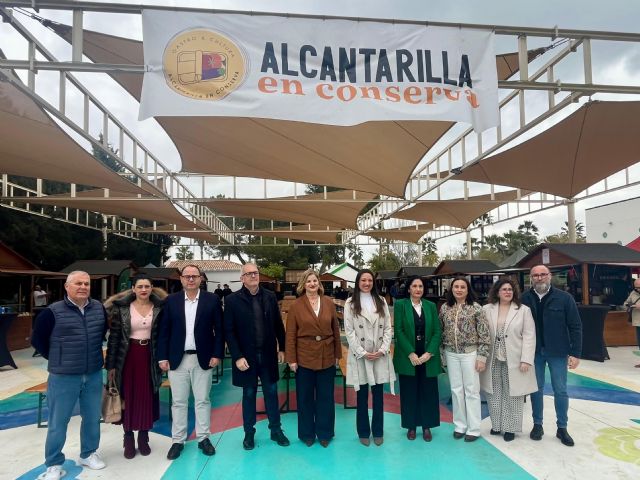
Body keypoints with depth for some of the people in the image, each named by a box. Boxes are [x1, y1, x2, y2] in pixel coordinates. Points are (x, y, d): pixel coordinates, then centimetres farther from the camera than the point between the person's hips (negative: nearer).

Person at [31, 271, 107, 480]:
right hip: (63, 377, -4)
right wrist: (57, 359, 1)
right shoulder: (53, 312, -13)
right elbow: (37, 339, -3)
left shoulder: (99, 308, -1)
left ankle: (88, 454, 34)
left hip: (94, 375, 4)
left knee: (92, 418, 15)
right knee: (58, 422, 8)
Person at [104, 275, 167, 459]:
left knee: (147, 398, 8)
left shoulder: (160, 308, -1)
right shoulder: (121, 308, -4)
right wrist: (111, 365, -3)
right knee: (128, 397, 7)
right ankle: (128, 440, 22)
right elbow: (114, 337, -3)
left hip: (149, 357, 1)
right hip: (128, 357, -1)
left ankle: (143, 438, 24)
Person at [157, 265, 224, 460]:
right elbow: (163, 331, 2)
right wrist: (163, 357, -3)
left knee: (202, 400, 9)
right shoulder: (171, 300, 1)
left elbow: (219, 329, -1)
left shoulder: (212, 299, -2)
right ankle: (178, 440, 23)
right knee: (178, 402, 10)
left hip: (203, 359, -1)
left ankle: (203, 438, 23)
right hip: (177, 359, 1)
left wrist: (217, 354, -6)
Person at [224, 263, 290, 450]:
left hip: (268, 354, 2)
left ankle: (276, 430, 26)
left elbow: (278, 324, 6)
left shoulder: (270, 296, 0)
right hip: (246, 356, -2)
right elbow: (229, 331, -9)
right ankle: (249, 433, 27)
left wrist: (282, 348, 6)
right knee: (249, 394, 11)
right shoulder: (233, 300, -8)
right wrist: (237, 356, -14)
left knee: (271, 392, 11)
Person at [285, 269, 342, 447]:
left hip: (327, 357, 2)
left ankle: (325, 433, 28)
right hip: (304, 357, -1)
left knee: (326, 397, 12)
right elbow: (290, 334, -5)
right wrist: (291, 359, -8)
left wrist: (338, 354, 5)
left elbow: (336, 330, 5)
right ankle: (307, 433, 28)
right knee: (305, 397, 11)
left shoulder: (329, 303, 0)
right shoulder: (296, 305, -6)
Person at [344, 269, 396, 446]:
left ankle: (378, 432, 23)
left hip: (380, 355, 2)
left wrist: (383, 349, -8)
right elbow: (349, 331, -5)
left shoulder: (381, 302, 7)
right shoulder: (350, 303, -1)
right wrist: (362, 352, -11)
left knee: (378, 396, 9)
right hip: (360, 355, -2)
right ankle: (363, 432, 21)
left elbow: (388, 328, 5)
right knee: (362, 397, 7)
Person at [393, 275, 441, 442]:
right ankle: (411, 426, 21)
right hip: (407, 357, -2)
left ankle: (427, 426, 23)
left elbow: (437, 331, 2)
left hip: (428, 357, 2)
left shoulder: (431, 306, 6)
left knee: (428, 392, 7)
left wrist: (429, 353, -10)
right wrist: (411, 354, -15)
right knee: (409, 393, 7)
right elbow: (398, 331, -8)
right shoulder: (400, 304, -2)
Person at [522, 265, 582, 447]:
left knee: (560, 391, 9)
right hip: (534, 352, 1)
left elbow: (575, 327, -6)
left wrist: (575, 353, -8)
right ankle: (537, 425, 26)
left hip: (557, 352, -1)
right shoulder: (524, 299, -6)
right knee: (536, 389, 11)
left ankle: (562, 428, 24)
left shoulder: (564, 298, -8)